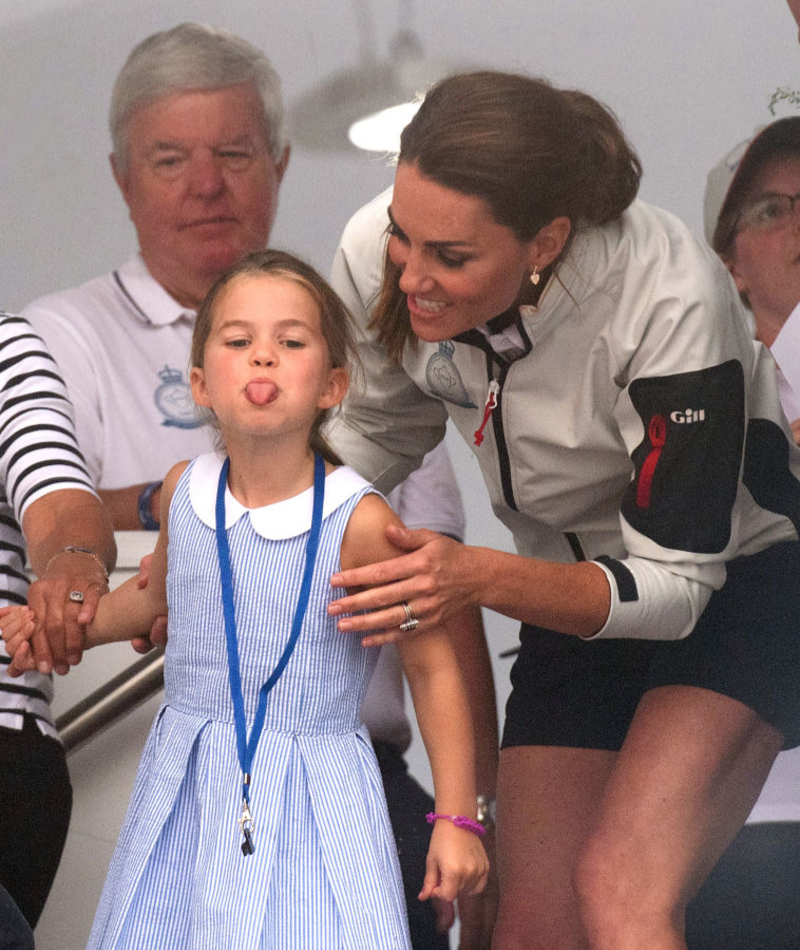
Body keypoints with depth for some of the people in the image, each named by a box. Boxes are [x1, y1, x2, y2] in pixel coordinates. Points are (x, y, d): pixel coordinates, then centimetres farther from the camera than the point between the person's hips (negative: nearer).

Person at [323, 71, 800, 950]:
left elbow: (674, 582, -27)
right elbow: (378, 431, 3)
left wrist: (478, 578, -42)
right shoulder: (377, 254, -19)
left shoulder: (671, 302, -33)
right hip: (576, 599, 5)